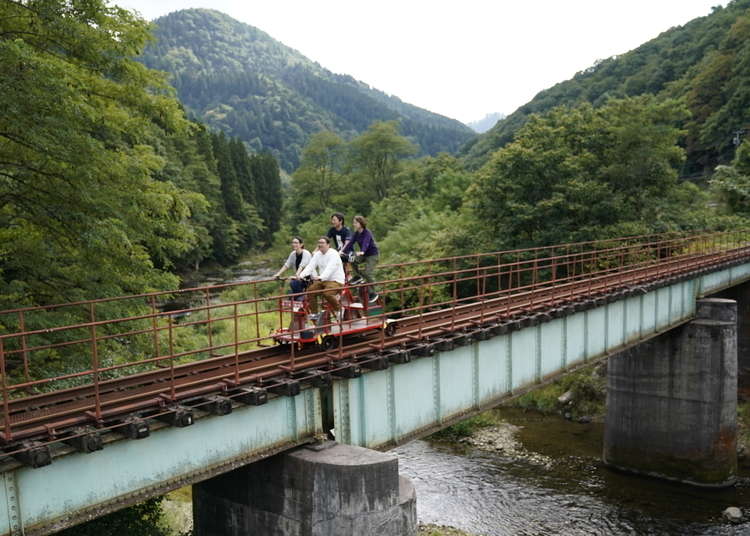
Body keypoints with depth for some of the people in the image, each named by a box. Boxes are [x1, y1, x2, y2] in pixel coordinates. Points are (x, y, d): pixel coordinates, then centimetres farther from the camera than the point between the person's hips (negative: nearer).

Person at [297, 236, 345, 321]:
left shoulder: (333, 254, -14)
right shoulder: (317, 254, 9)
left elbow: (330, 268, -29)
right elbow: (310, 266, -2)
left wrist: (321, 277, -45)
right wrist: (301, 275, -20)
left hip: (336, 280, -7)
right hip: (322, 281, 7)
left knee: (327, 293, -32)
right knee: (310, 290, -12)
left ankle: (338, 308, -5)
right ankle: (314, 313, 0)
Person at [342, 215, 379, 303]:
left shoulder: (367, 233, -21)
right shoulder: (356, 233, -1)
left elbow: (366, 243, -38)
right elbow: (350, 242, -10)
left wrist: (362, 252, -57)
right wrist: (342, 251, -25)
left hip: (373, 254, -7)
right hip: (363, 255, 7)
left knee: (368, 273, -15)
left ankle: (373, 293, -1)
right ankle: (359, 276, 2)